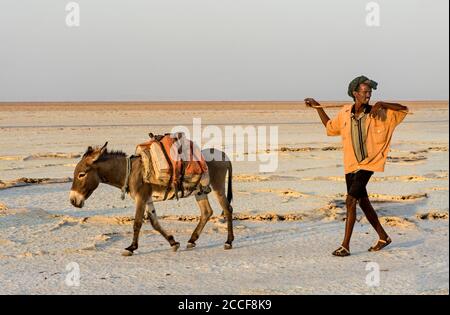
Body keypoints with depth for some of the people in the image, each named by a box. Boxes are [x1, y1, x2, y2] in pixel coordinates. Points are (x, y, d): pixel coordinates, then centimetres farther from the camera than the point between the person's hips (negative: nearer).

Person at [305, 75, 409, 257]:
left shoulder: (377, 114, -8)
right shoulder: (345, 113, 3)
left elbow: (404, 109, -13)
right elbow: (330, 127, 21)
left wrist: (381, 104, -25)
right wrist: (317, 107, 17)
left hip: (368, 164, -5)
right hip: (351, 165, 5)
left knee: (350, 200, -15)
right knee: (363, 202, 14)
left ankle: (345, 246, -10)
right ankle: (383, 237, 31)